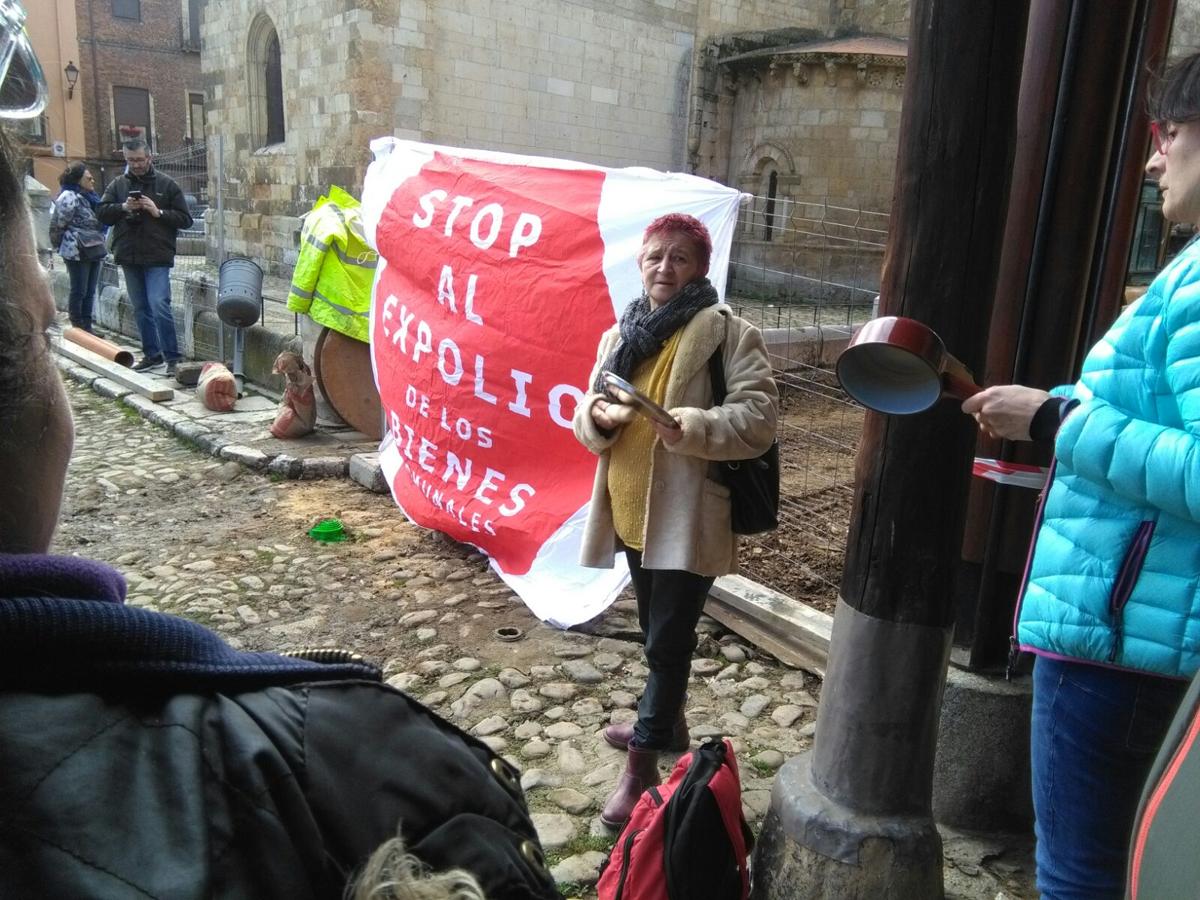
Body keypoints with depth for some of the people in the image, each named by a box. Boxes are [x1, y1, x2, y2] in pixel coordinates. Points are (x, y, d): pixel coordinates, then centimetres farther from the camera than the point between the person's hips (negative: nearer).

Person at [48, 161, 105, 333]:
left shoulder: (89, 197, 16)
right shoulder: (69, 197, -13)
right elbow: (57, 225, -13)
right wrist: (61, 244, -2)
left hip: (93, 251, 9)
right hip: (77, 252, -9)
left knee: (90, 292, 11)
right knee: (79, 291, -2)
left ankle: (87, 327, 17)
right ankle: (77, 329, 5)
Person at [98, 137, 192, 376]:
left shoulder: (166, 184, 1)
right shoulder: (118, 184, 10)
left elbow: (185, 219, 0)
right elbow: (102, 213, 8)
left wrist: (158, 212, -14)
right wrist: (123, 207, -10)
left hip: (158, 257, -5)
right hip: (129, 257, 5)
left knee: (159, 306, -14)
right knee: (141, 309, 11)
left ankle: (172, 357, -6)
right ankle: (152, 354, 22)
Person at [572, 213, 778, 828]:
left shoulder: (726, 330, -8)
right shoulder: (621, 334, 11)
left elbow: (759, 417, -15)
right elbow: (589, 420, 13)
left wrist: (694, 426, -31)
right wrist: (598, 413, -11)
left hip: (687, 516, -7)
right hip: (631, 510, 7)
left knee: (668, 640, 0)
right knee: (657, 631, 23)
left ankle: (641, 766, 11)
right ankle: (666, 724, 43)